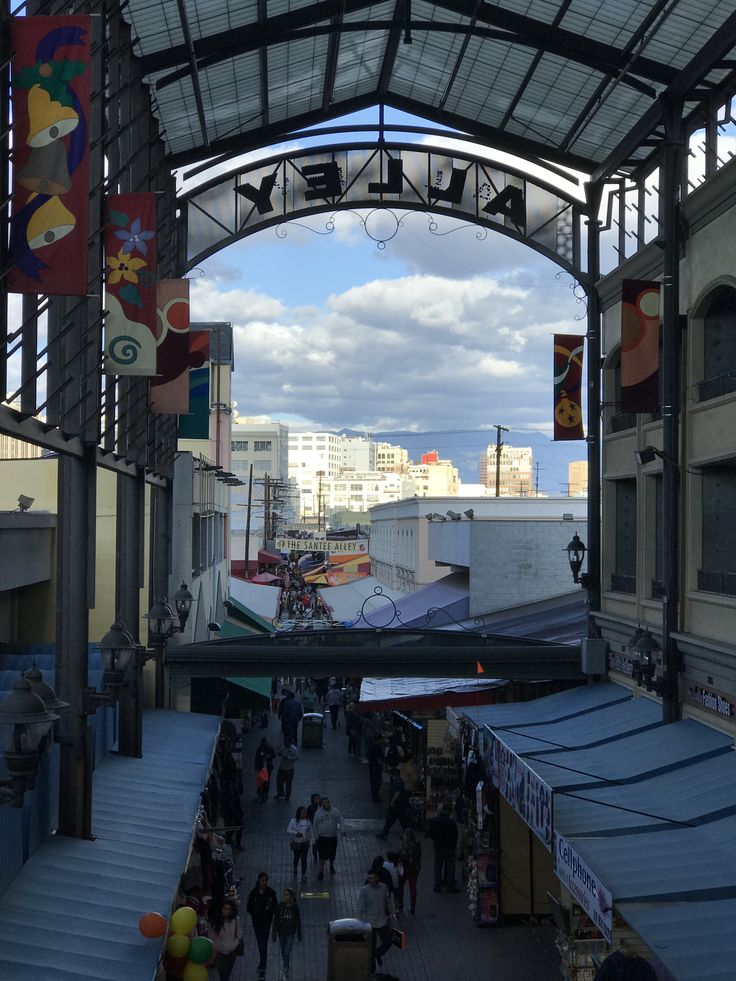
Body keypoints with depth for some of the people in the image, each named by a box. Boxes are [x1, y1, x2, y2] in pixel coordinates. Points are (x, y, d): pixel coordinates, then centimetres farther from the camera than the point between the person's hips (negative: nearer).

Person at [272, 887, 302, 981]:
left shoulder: (295, 907, -8)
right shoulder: (280, 906, -6)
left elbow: (298, 922, 1)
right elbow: (275, 921, -3)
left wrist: (299, 935, 4)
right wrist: (274, 935, -5)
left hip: (290, 933, -2)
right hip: (281, 933, 2)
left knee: (287, 953, -11)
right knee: (283, 953, 15)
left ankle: (285, 972, -5)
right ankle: (287, 967, 37)